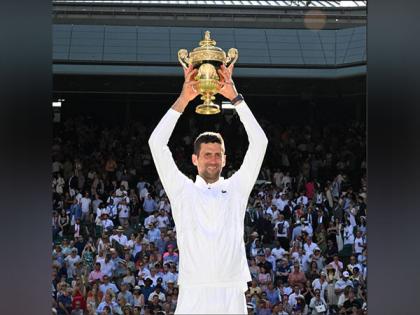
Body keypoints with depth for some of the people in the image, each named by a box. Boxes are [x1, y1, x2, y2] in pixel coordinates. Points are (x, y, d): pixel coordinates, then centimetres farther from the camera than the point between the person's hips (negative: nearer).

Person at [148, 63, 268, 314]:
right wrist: (183, 99, -1)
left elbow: (259, 142, 8)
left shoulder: (236, 189, 15)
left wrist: (235, 97, 2)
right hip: (193, 294, -1)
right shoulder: (183, 191, 13)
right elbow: (157, 144, 4)